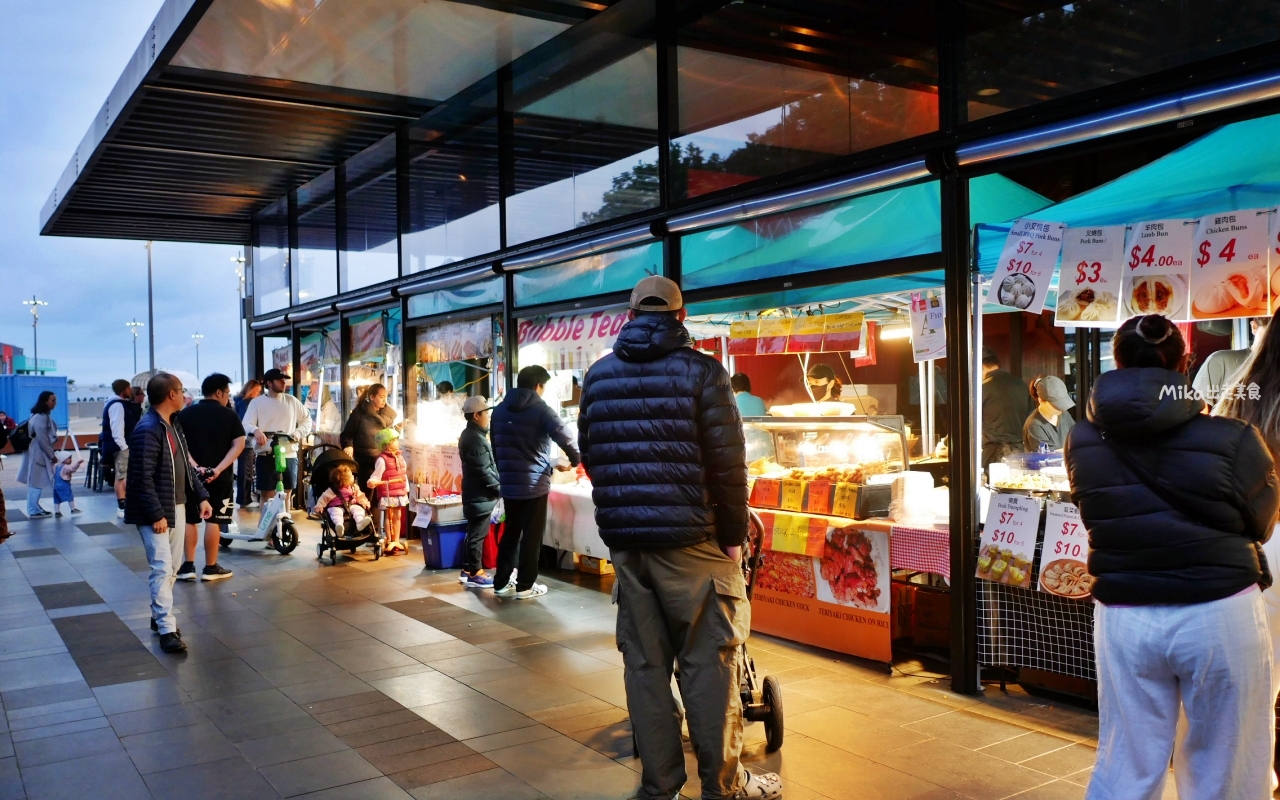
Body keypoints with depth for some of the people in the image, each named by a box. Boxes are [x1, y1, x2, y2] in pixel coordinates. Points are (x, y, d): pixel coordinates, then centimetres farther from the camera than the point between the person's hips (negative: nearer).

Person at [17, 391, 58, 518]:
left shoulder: (45, 415, 12)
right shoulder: (40, 417, -18)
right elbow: (42, 439, -20)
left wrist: (51, 453, 14)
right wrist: (52, 455, -14)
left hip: (41, 454, 10)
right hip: (38, 454, -10)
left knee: (36, 483, 13)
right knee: (36, 483, -4)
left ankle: (35, 508, 18)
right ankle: (34, 511, 1)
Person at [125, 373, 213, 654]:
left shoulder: (174, 424, 10)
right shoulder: (147, 430, -19)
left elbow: (186, 465, 16)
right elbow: (143, 478, -23)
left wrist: (201, 496, 11)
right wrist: (156, 514, -23)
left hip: (177, 506, 9)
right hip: (155, 511, -9)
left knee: (171, 567, 15)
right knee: (162, 568, -9)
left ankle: (160, 616, 28)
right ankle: (166, 629, -7)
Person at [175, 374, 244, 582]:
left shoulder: (186, 413, 5)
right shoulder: (229, 415, -2)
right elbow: (239, 444, -12)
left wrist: (195, 467, -14)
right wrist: (218, 469, -17)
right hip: (219, 477, -2)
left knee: (189, 520, 11)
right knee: (213, 520, 2)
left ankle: (188, 566, 11)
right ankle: (211, 568, 7)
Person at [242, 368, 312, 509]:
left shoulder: (291, 401, 9)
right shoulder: (256, 402, 0)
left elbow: (307, 419, 17)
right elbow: (246, 424, -10)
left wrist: (299, 432, -2)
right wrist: (256, 430, -33)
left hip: (289, 455, 3)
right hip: (266, 456, -3)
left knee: (286, 493, 10)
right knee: (266, 495, 1)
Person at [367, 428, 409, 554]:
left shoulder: (400, 458, 10)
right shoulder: (382, 459, -13)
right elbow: (376, 475, -18)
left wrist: (406, 489, 14)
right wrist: (372, 482, -38)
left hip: (400, 493, 7)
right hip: (387, 494, -7)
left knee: (397, 516, 12)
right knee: (389, 517, 1)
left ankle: (396, 541, 20)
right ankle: (389, 542, 8)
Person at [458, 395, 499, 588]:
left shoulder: (471, 434, 14)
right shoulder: (475, 438, -19)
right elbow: (483, 471, -22)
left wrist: (496, 486, 16)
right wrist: (499, 488, -12)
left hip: (477, 493, 11)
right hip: (480, 494, -11)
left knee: (475, 533, 15)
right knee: (478, 534, -4)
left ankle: (468, 570, 22)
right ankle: (475, 574, 2)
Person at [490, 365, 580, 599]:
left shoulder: (499, 410, 11)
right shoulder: (540, 409, -10)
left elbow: (496, 448, 15)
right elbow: (565, 437, -17)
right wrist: (575, 461, 1)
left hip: (509, 483, 6)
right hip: (534, 483, -6)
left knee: (510, 532, 14)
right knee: (532, 535, 3)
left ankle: (501, 582, 17)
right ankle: (525, 585, 8)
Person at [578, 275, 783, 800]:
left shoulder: (597, 376, 10)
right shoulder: (701, 371, -5)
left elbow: (590, 456, 13)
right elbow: (727, 463, -10)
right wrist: (733, 534, -1)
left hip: (624, 539, 5)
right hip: (691, 538, -4)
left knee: (644, 662, 10)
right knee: (709, 660, 4)